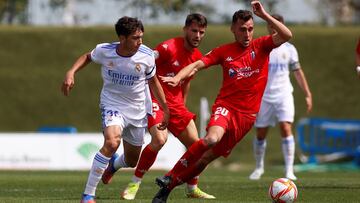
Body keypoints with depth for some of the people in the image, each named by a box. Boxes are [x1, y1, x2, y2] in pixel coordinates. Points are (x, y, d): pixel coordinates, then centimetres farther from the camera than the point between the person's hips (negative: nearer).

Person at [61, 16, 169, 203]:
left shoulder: (147, 56, -14)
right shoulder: (104, 51, -18)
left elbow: (153, 82, 4)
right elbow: (88, 57, 7)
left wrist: (166, 109, 8)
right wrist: (71, 72, -9)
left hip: (137, 110, 3)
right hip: (112, 105, -3)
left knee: (132, 161, 15)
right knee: (112, 142, -33)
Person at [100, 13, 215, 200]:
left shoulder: (197, 57, 7)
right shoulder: (168, 48, -18)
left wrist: (182, 106, 22)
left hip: (175, 102, 8)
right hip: (154, 99, -8)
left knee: (195, 144, 4)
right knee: (159, 139, -27)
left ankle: (192, 189, 22)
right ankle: (134, 183, -12)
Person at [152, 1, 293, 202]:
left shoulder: (261, 46, 3)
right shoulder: (224, 51, 4)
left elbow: (287, 35, -11)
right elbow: (196, 65, 0)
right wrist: (178, 77, -18)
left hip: (247, 115, 1)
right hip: (226, 105, -1)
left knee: (209, 156, 0)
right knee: (212, 138, -32)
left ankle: (169, 186, 14)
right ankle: (170, 178, -19)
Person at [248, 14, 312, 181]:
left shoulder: (289, 49, 5)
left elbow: (298, 72, 12)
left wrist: (307, 94, 8)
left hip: (284, 95, 0)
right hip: (264, 97, 0)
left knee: (286, 129, -16)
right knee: (260, 134, 7)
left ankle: (289, 170, -16)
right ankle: (259, 167, 28)